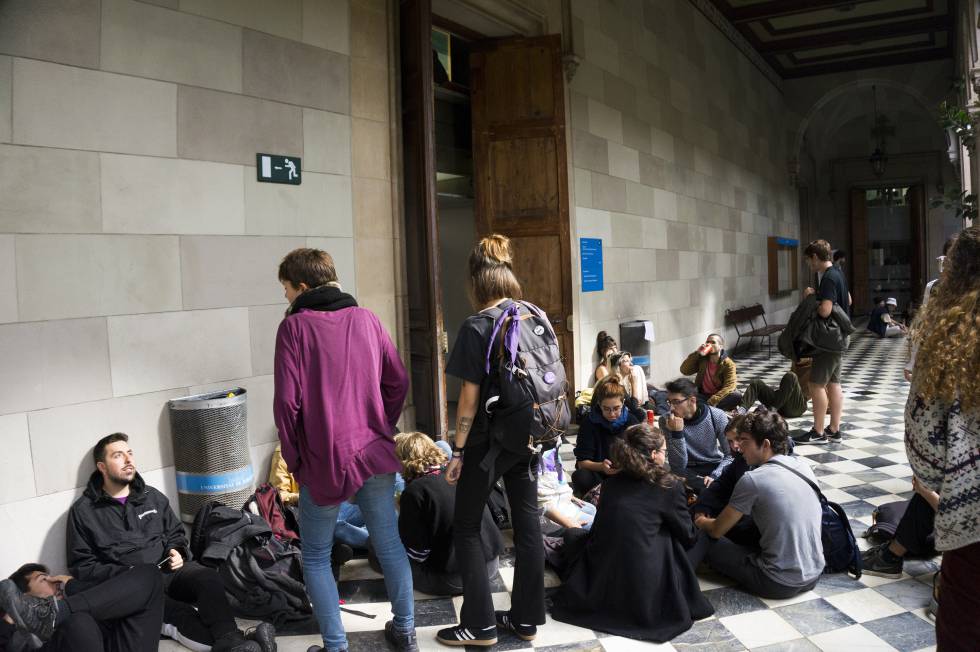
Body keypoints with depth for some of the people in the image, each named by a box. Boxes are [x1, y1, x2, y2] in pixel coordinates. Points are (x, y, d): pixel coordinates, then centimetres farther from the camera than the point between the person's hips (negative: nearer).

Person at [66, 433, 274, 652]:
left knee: (208, 577, -31)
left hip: (168, 569, 4)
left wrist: (177, 552, 2)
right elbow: (81, 566, 2)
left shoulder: (152, 496, 16)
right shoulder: (83, 511, 4)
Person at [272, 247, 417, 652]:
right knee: (389, 544, 15)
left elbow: (287, 401, -12)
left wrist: (294, 459, 0)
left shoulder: (295, 326, -7)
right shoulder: (366, 319, 6)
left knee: (316, 558, 12)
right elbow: (398, 381, 6)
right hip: (376, 454, 5)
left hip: (324, 459, -4)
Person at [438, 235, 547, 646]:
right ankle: (526, 618, 23)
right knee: (527, 523, 12)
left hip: (490, 441, -6)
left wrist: (458, 451, -7)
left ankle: (479, 625, 13)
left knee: (467, 528, 8)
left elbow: (470, 396, -14)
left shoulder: (477, 327, -15)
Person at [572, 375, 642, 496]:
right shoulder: (589, 423, -5)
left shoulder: (632, 421, 0)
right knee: (580, 476, -34)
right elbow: (582, 462, -9)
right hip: (598, 474, -2)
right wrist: (601, 466, -31)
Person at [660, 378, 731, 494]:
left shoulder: (717, 417, -14)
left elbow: (731, 454, -7)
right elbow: (678, 467, -18)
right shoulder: (666, 421, -15)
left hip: (715, 466, 3)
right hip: (688, 470, -2)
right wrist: (677, 433, -31)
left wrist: (714, 476, -23)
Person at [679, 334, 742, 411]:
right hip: (703, 396, 2)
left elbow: (729, 386, -21)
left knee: (737, 397, -33)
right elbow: (684, 371, -6)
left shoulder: (728, 364, -9)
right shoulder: (702, 359, 2)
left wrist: (713, 401, -34)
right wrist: (696, 354, -16)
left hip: (720, 397, -2)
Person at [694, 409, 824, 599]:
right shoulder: (803, 466, 1)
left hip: (779, 585, -7)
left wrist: (701, 522, 17)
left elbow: (717, 531, -7)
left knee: (712, 546, 7)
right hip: (815, 575, 7)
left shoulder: (752, 480, -19)